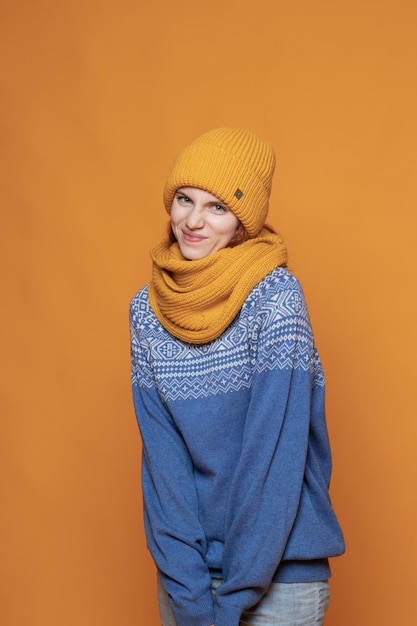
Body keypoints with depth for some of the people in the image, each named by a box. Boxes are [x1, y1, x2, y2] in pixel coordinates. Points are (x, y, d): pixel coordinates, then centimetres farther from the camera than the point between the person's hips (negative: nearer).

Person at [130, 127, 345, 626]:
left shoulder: (274, 295, -15)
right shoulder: (147, 308, -2)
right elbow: (161, 454, -5)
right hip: (182, 566, 4)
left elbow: (277, 453, -18)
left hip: (279, 572, -3)